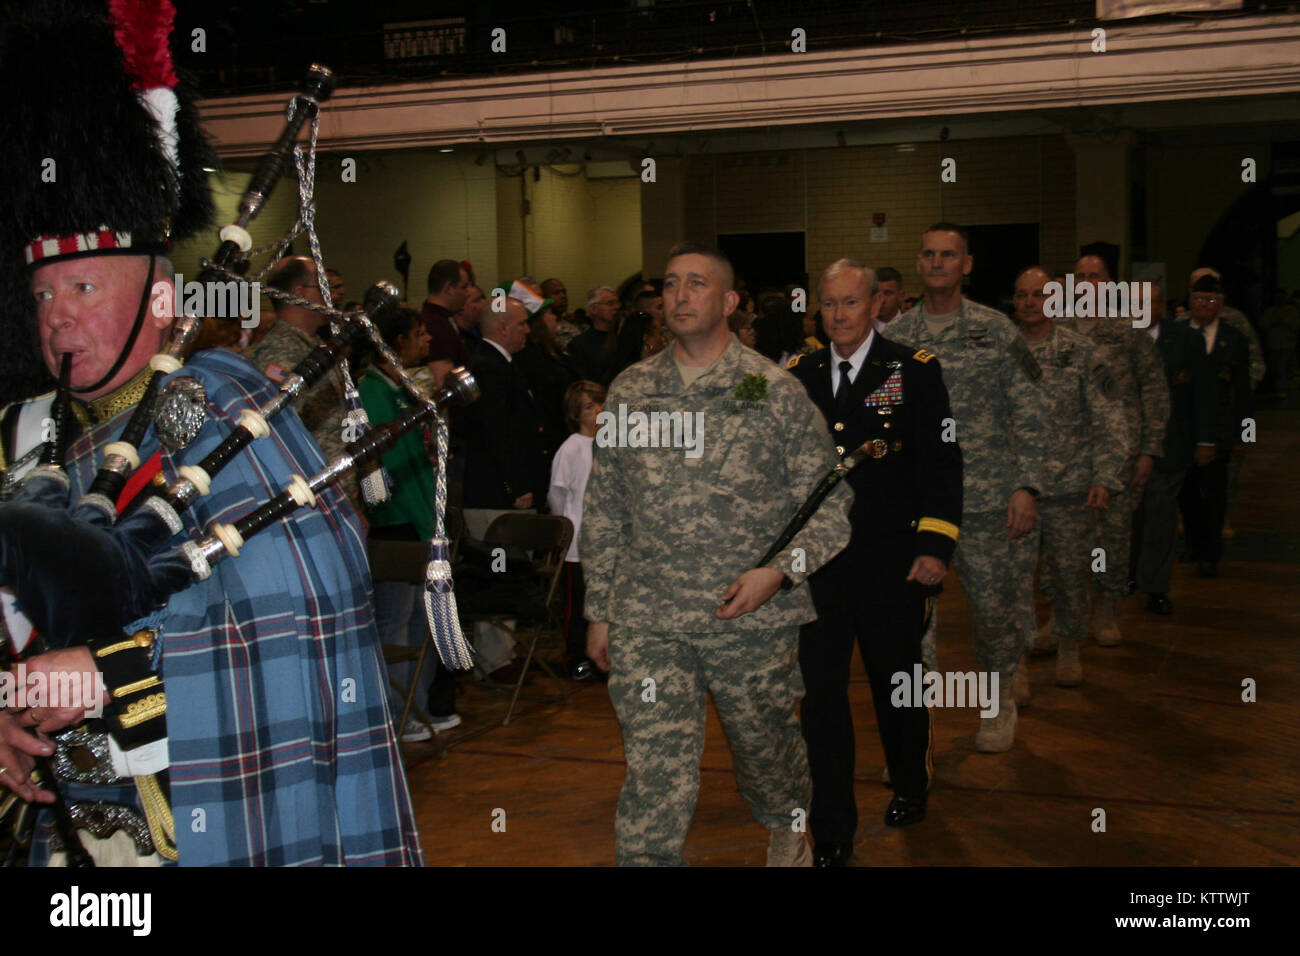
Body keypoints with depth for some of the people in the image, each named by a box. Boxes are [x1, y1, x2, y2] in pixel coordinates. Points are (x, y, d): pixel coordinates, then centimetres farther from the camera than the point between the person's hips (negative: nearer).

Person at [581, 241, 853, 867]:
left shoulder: (776, 391, -2)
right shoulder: (628, 392, 6)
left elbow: (831, 502, -2)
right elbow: (603, 511, 11)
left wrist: (780, 569, -16)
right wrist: (599, 608, 11)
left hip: (755, 620, 0)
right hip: (648, 623, 1)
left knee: (766, 744, 19)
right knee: (655, 777, -7)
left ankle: (787, 827, 50)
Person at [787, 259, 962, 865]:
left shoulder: (915, 371, -2)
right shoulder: (798, 376, 6)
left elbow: (941, 463, -4)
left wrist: (935, 547, -12)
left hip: (891, 565, -2)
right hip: (815, 563, 2)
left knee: (896, 684, 16)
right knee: (821, 694, 2)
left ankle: (910, 787, 42)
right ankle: (832, 834, 13)